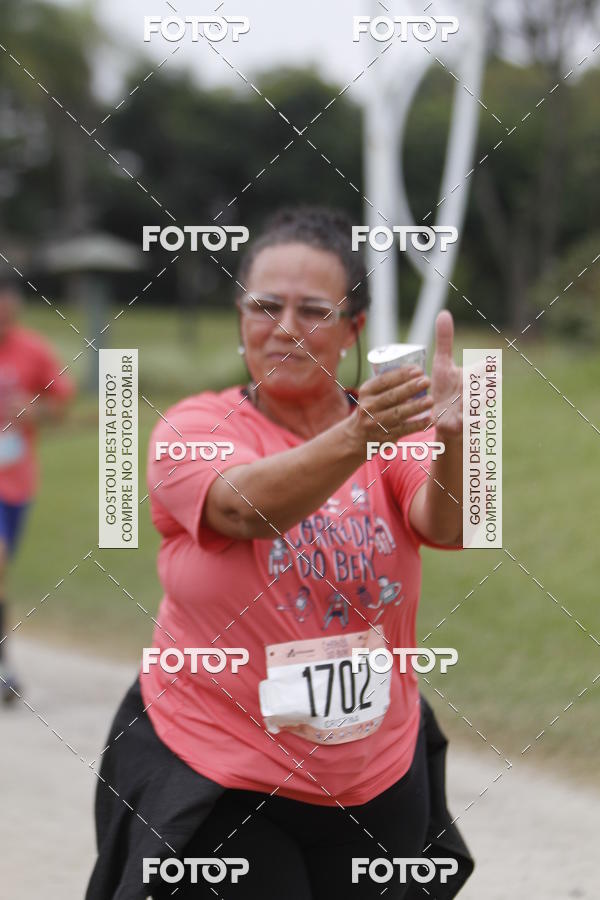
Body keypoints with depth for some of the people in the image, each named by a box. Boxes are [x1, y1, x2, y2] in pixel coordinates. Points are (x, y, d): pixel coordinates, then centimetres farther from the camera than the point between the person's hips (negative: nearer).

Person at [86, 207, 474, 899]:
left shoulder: (395, 430, -1)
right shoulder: (194, 428, -8)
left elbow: (444, 525, -21)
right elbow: (249, 505, -29)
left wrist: (451, 438, -42)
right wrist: (356, 440, -47)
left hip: (379, 779, 3)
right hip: (213, 783, -3)